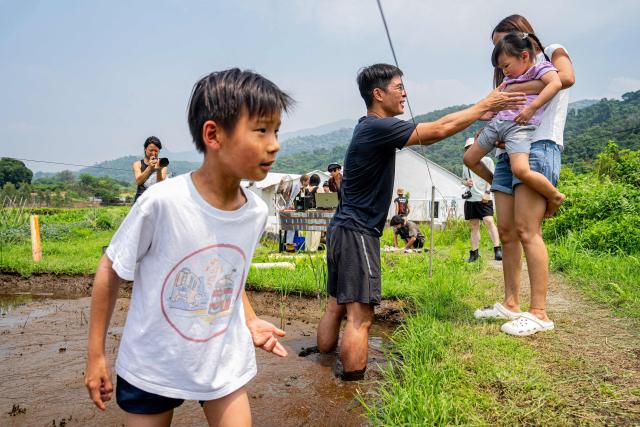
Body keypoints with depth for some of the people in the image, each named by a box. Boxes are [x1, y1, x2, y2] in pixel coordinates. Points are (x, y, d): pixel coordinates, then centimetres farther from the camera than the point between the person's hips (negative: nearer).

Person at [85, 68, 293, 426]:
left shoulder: (256, 212, -12)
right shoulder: (161, 202, -26)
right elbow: (110, 270, -11)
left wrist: (250, 320, -6)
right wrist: (96, 354, -6)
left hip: (225, 364, 3)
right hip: (152, 366, -3)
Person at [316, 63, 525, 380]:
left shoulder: (373, 127, 16)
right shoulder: (377, 127, -15)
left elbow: (428, 132, 21)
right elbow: (437, 131, -14)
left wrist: (479, 114, 20)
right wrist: (484, 105, -3)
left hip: (343, 229, 11)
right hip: (356, 232, -11)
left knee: (336, 305, 14)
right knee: (360, 315, -8)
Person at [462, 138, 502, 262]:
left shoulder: (487, 160, 5)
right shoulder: (466, 165, 19)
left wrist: (487, 192, -14)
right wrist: (466, 182, 3)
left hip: (483, 198, -5)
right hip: (470, 199, 5)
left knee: (489, 221, -19)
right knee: (474, 226, 6)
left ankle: (497, 249, -18)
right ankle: (474, 253, 8)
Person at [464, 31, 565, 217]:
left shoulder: (540, 67, 3)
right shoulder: (510, 79, 24)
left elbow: (556, 83, -17)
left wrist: (531, 108, -24)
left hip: (520, 126, -8)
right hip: (497, 123, 8)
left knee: (521, 170, -29)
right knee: (469, 159, 11)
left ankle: (555, 196, -5)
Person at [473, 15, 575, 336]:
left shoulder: (553, 54, 9)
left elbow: (566, 77, -15)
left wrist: (513, 89, -11)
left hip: (538, 147, -7)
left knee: (527, 231, -14)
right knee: (506, 232, 3)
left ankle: (539, 313, -9)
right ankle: (511, 305, 12)